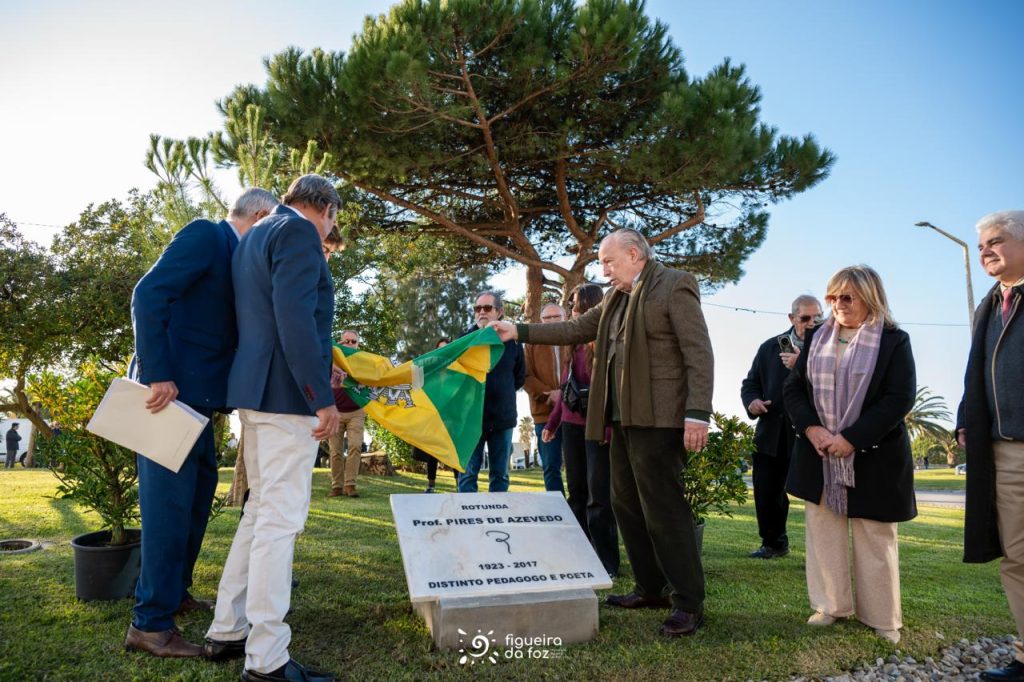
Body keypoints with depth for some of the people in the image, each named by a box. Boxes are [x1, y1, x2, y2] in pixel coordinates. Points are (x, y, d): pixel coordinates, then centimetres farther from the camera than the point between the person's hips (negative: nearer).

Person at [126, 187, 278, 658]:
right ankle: (150, 623, 4)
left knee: (196, 495, 17)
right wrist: (159, 374, -24)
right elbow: (149, 295, -18)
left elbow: (240, 333, 21)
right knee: (170, 501, -5)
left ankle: (174, 593, 32)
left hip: (195, 395, 10)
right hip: (169, 389, -10)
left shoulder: (235, 259, 18)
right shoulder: (204, 235, -7)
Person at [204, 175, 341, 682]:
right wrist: (322, 397, -20)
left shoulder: (254, 237, 20)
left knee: (260, 512, 16)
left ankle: (227, 632, 23)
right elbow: (295, 318, -20)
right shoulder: (299, 232, -9)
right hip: (287, 392, -10)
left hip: (255, 391, 10)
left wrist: (325, 343, 30)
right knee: (281, 519, -7)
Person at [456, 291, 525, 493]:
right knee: (468, 473, 1)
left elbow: (520, 377, 14)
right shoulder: (466, 339, 0)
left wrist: (503, 392, 8)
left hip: (503, 417, 2)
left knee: (500, 475, 9)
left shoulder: (511, 340, 3)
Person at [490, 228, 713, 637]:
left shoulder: (674, 286, -7)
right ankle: (650, 589, 27)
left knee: (663, 508, -6)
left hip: (658, 418, -9)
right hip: (623, 417, 9)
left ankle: (688, 603, 6)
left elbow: (699, 353, -13)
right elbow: (576, 330, 20)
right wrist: (519, 332, 16)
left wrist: (698, 414, -21)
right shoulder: (616, 298, 17)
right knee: (626, 504, 14)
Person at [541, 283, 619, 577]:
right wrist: (552, 422, 19)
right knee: (577, 492, 11)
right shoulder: (575, 342, 15)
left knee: (599, 494, -2)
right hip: (571, 424, 7)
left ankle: (605, 562, 6)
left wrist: (609, 426, -22)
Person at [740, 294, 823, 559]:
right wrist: (752, 400, -7)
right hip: (771, 432, 4)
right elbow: (750, 383, 14)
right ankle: (773, 543, 29)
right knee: (766, 491, 10)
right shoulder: (770, 347, 11)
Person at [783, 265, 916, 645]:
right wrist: (812, 429, -12)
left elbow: (900, 399, -12)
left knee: (875, 538, 6)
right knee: (823, 530, 9)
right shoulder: (816, 338, 8)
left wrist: (851, 439, -18)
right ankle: (832, 606, 22)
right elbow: (792, 388, 5)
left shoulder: (894, 341, -4)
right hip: (819, 456, 4)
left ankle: (881, 618, 19)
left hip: (872, 459, -4)